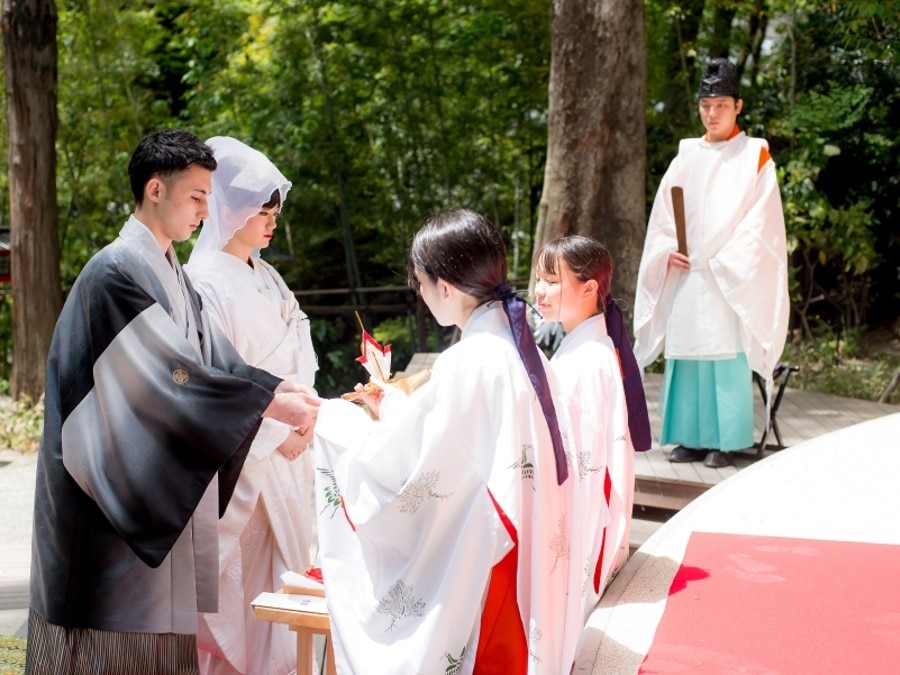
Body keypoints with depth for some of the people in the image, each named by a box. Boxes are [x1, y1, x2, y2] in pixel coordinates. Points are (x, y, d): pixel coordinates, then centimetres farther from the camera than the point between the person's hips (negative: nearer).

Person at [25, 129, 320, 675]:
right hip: (115, 486, -9)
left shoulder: (172, 275, 13)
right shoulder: (118, 271, -17)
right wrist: (271, 404, -22)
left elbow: (213, 356, 7)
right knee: (116, 631, 0)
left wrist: (286, 390, -7)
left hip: (163, 489, 9)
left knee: (155, 623, 14)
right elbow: (174, 374, -23)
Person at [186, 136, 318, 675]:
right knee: (239, 596, -1)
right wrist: (276, 433, -14)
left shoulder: (268, 279, 13)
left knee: (278, 590, 11)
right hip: (242, 464, -8)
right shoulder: (206, 282, -12)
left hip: (285, 456, 8)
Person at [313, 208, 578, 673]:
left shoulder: (465, 364, -21)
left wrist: (334, 419, -1)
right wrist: (396, 407, 18)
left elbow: (394, 464, -16)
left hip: (477, 569, -8)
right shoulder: (523, 350, 4)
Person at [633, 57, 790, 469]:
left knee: (726, 355, -5)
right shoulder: (686, 157, 14)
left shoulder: (755, 157, 3)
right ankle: (691, 438, 10)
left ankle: (723, 442, 0)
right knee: (686, 354, 3)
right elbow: (662, 215, 13)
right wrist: (668, 251, -5)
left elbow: (760, 220, -3)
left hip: (731, 279, -4)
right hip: (684, 277, 4)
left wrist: (722, 262, -11)